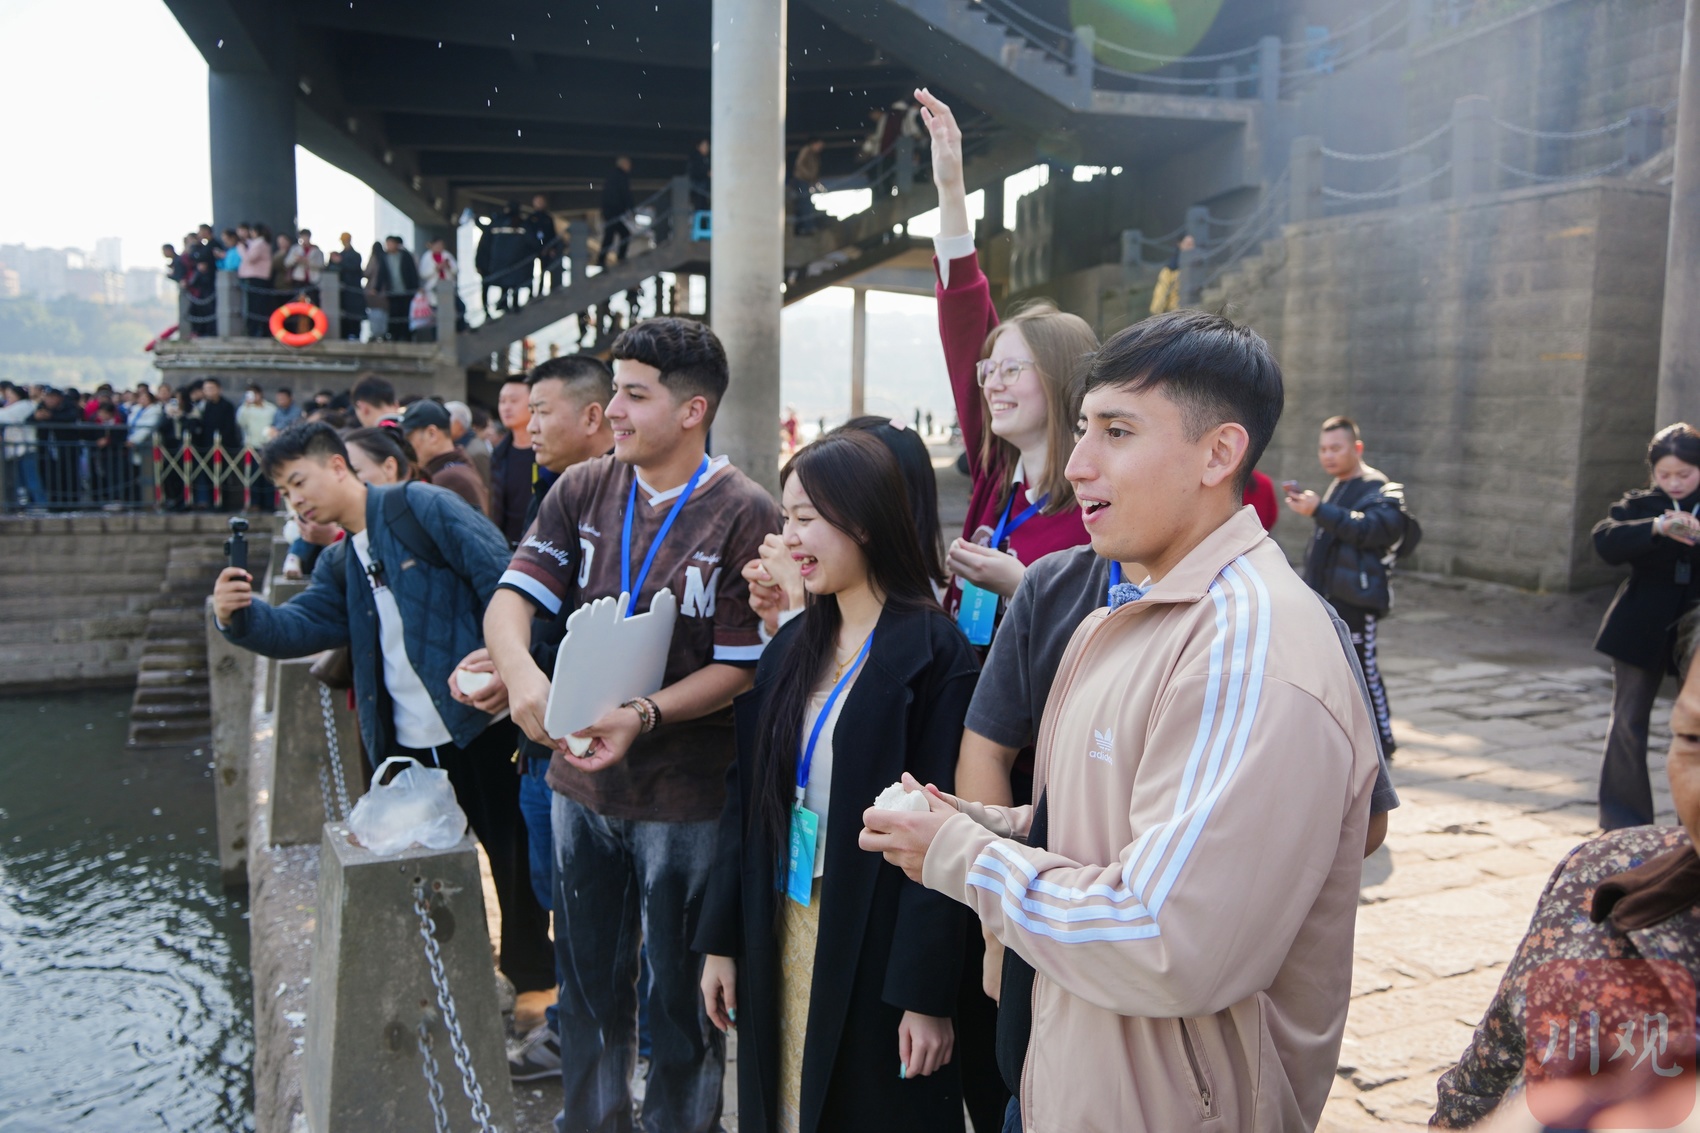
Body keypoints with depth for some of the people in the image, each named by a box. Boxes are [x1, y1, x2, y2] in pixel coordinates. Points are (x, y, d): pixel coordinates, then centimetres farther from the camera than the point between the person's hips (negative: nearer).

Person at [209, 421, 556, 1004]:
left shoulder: (420, 506, -6)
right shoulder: (339, 565, 18)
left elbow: (501, 578, -13)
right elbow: (299, 628, 6)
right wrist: (241, 616, -14)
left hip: (481, 722, -6)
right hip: (407, 744, 7)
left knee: (514, 857, 8)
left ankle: (532, 972, 28)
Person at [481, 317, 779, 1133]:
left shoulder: (745, 515, -14)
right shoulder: (581, 491, 0)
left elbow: (742, 667, -15)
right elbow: (511, 599, -6)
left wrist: (644, 715, -28)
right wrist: (519, 669, -27)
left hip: (683, 794, -5)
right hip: (580, 780, 5)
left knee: (679, 990, 14)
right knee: (587, 975, 23)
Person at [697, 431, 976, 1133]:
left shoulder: (933, 652, -14)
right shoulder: (790, 648, 6)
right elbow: (747, 796, 8)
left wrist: (928, 992, -16)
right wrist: (721, 941, 7)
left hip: (876, 941, -6)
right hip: (781, 935, 6)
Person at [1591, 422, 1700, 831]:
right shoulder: (1640, 505, 1)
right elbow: (1606, 541, -16)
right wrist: (1656, 528, -32)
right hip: (1641, 631, 0)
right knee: (1628, 724, 4)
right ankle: (1623, 824, 15)